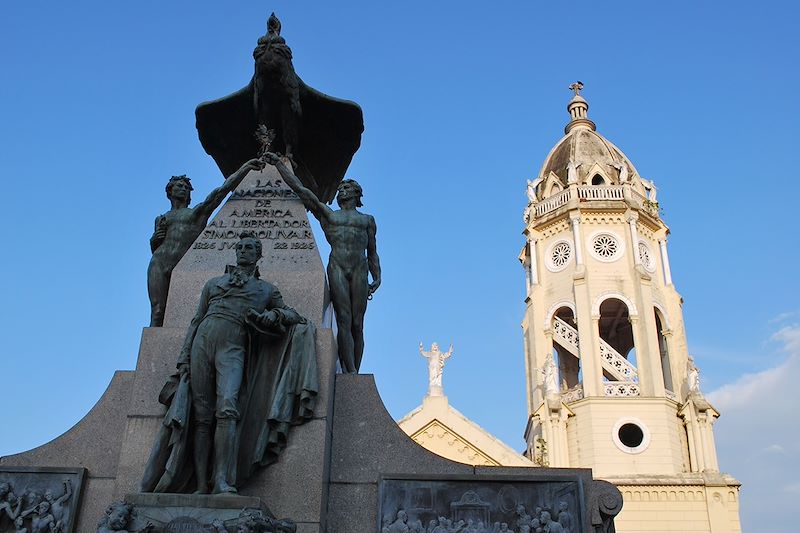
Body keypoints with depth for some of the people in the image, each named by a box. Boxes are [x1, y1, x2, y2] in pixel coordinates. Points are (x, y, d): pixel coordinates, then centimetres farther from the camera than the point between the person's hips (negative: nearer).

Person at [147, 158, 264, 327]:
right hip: (159, 264, 2)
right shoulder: (161, 219, 26)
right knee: (157, 312, -11)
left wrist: (246, 167, 2)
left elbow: (224, 189, 9)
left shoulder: (199, 211, 18)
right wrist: (154, 239, 7)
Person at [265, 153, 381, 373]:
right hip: (337, 267, -1)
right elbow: (299, 188, 18)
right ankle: (351, 372, -22)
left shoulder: (367, 220, 25)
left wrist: (376, 278, 8)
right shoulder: (327, 215, 23)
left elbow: (372, 252, 22)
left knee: (357, 323, -6)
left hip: (360, 269, 1)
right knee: (344, 320, -14)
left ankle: (355, 374, -9)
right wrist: (278, 164, 15)